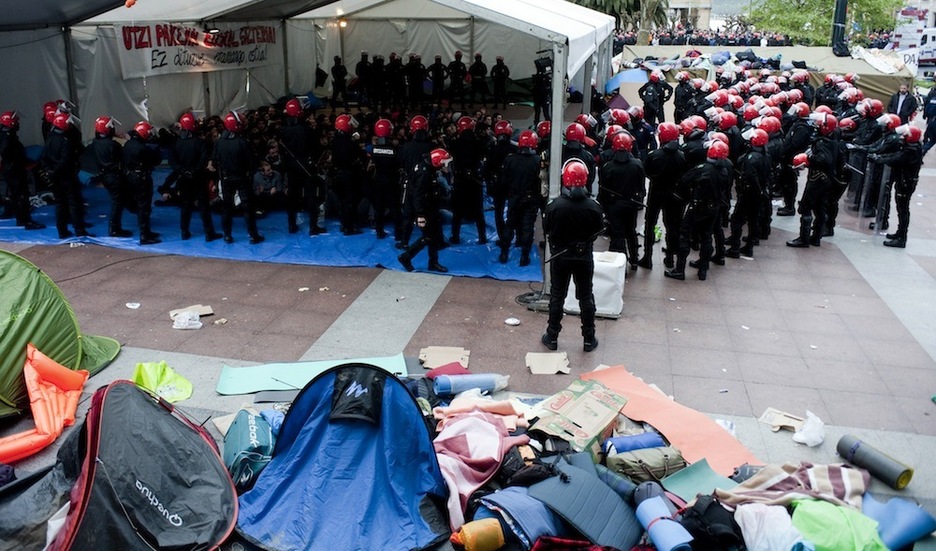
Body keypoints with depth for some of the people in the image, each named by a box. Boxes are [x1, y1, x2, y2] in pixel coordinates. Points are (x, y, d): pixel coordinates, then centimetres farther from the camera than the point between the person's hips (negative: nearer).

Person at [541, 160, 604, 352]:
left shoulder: (554, 206, -18)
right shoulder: (594, 206, -16)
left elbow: (548, 231, -5)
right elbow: (598, 232, -2)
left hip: (560, 255, 0)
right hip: (584, 256, 1)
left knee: (557, 296, 13)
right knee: (586, 297, 13)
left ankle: (552, 337, 21)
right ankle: (588, 339, 21)